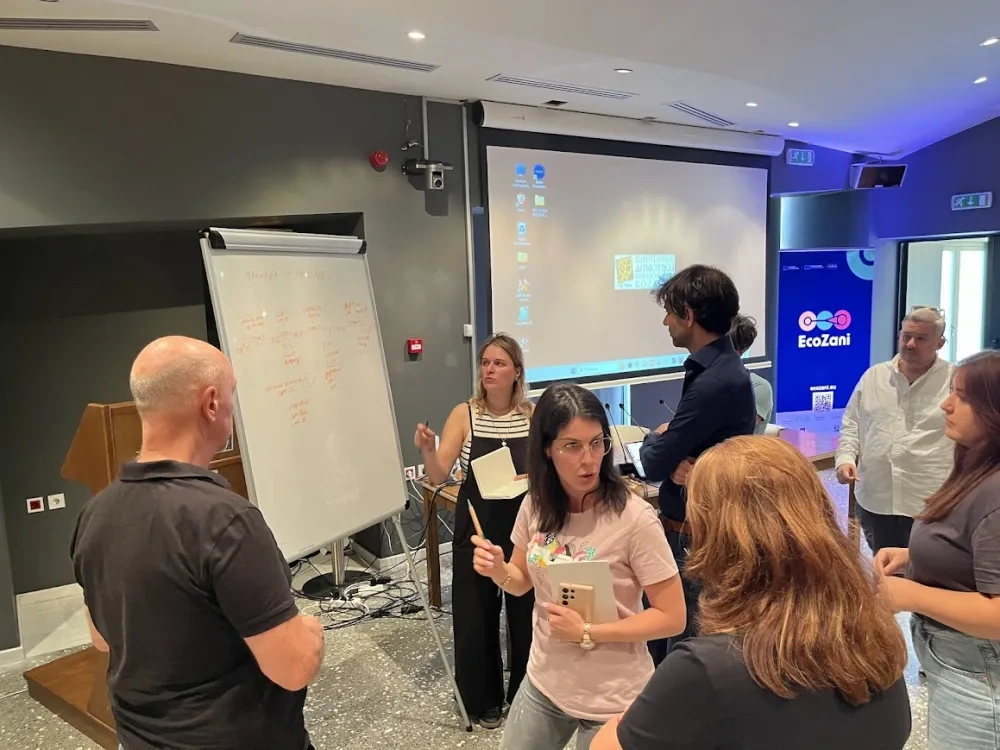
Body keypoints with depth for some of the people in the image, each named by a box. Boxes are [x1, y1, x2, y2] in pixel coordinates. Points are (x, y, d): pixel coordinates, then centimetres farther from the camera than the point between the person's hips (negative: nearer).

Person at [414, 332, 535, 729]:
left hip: (524, 527, 1)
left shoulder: (533, 415, -4)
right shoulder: (464, 414, -7)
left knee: (526, 612, 10)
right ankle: (484, 700, 31)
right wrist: (428, 449, -30)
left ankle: (525, 695, 35)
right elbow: (438, 476, -11)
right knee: (474, 615, 8)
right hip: (476, 528, 0)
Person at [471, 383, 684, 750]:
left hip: (611, 698, -5)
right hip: (544, 681, 5)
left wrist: (586, 633, -22)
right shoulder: (536, 505, -8)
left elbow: (672, 618, -17)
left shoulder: (634, 518, -24)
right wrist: (498, 570, -15)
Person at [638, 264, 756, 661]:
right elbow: (682, 444, 8)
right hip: (701, 526, 9)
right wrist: (675, 462, -15)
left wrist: (654, 439, 1)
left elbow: (653, 463, -21)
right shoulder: (719, 367, 8)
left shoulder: (715, 382, -26)